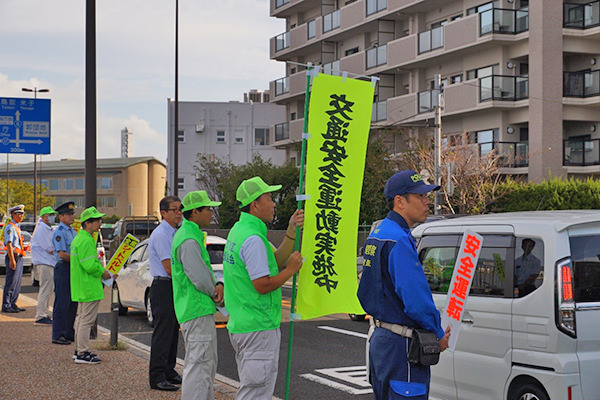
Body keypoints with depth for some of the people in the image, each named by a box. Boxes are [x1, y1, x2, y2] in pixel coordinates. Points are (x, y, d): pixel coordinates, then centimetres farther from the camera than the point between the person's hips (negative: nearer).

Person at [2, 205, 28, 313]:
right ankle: (6, 306, -4)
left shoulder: (17, 227, 19)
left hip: (19, 257, 10)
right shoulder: (10, 227, -10)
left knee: (17, 283, 12)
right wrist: (12, 259, -23)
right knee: (11, 283, -8)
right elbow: (9, 244, -18)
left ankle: (13, 304, 18)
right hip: (13, 256, -10)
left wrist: (23, 247, 12)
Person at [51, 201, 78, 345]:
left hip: (74, 269, 9)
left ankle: (69, 333, 20)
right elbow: (62, 254, -20)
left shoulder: (73, 231, 17)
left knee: (73, 303, 12)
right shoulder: (59, 232, -12)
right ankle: (57, 335, -2)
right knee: (62, 303, -6)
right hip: (63, 268, -9)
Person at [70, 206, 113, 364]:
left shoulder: (79, 238, 15)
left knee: (81, 317, 18)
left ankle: (79, 349, 27)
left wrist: (103, 271, 13)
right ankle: (82, 354, -3)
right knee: (87, 320, -6)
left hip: (81, 286, 11)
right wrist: (103, 273, -10)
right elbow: (89, 265, -25)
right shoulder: (86, 241, -19)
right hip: (89, 287, -11)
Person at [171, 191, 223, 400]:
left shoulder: (189, 235, 16)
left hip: (201, 311, 11)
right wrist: (217, 296, -5)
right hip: (197, 311, -11)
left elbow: (204, 270, 17)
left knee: (208, 362, 19)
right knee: (199, 364, -9)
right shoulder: (189, 241, -18)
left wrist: (218, 285, -2)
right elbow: (199, 277, -23)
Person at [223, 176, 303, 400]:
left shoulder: (238, 230, 14)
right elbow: (263, 285, -22)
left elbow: (276, 262, 13)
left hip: (240, 324, 11)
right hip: (259, 329, -11)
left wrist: (291, 231, 5)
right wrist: (292, 269, -9)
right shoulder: (253, 239, -19)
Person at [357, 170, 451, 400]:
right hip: (401, 346, -11)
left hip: (381, 338, 11)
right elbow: (416, 299, -23)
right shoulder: (399, 242, -19)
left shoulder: (379, 233, 14)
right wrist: (438, 334, -8)